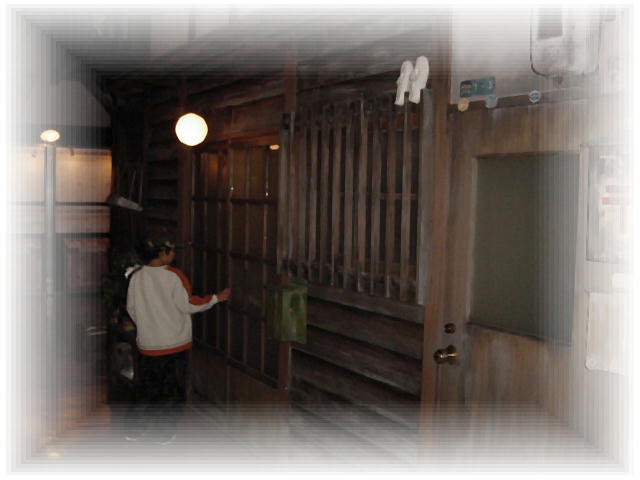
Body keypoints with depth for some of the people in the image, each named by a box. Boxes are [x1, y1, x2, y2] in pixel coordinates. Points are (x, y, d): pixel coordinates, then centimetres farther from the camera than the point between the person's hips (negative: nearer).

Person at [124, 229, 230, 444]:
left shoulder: (136, 277, -2)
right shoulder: (173, 276, -16)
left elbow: (131, 309, 6)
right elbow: (188, 304, -13)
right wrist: (216, 298, -2)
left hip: (147, 344, 4)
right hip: (174, 344, -4)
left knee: (144, 387, 18)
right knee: (172, 390, 9)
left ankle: (134, 429, 24)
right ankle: (166, 433, 15)